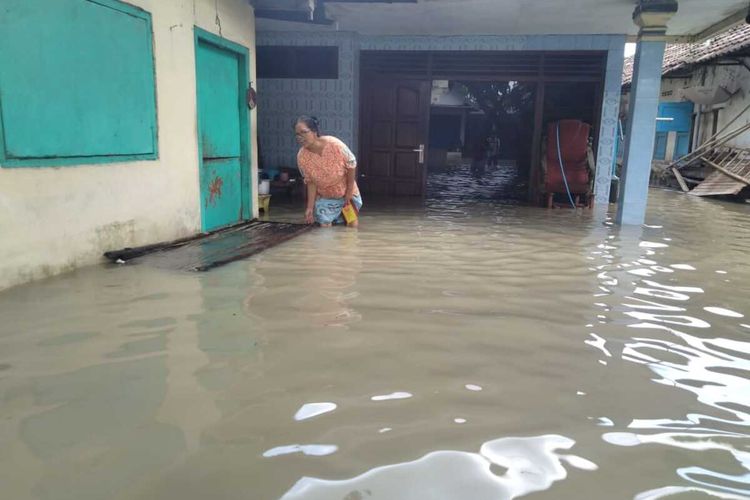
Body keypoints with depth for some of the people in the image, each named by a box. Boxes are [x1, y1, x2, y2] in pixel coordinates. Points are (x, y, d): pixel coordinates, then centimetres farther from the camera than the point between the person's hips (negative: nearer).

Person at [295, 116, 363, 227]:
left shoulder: (334, 144, -31)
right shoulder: (301, 157, -23)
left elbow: (351, 164, -17)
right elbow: (310, 182, -12)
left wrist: (349, 191, -12)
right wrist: (310, 207, -17)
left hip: (346, 192, -1)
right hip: (324, 197, 1)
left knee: (352, 225, 5)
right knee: (325, 225, -7)